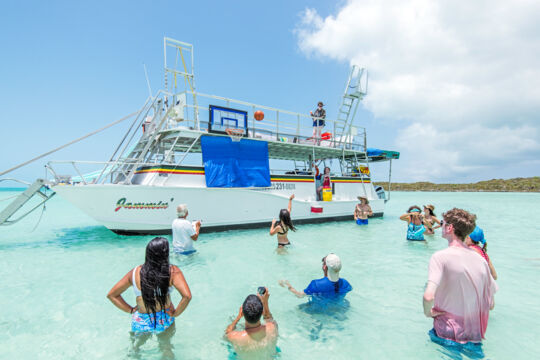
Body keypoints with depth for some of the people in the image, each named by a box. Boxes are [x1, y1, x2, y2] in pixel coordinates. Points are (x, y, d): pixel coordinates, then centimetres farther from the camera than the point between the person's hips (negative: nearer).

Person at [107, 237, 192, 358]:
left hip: (140, 322, 2)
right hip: (164, 322, -2)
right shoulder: (172, 271, -20)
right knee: (165, 347, 31)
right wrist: (175, 313, -14)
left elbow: (111, 295, -2)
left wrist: (130, 310, 3)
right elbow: (187, 296, -30)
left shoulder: (135, 272, -10)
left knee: (134, 348, 36)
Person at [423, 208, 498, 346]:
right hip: (476, 334, 5)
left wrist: (427, 312, -11)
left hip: (449, 334, -5)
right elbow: (490, 305, 7)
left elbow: (428, 297, -30)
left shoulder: (440, 257, -19)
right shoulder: (481, 259, -1)